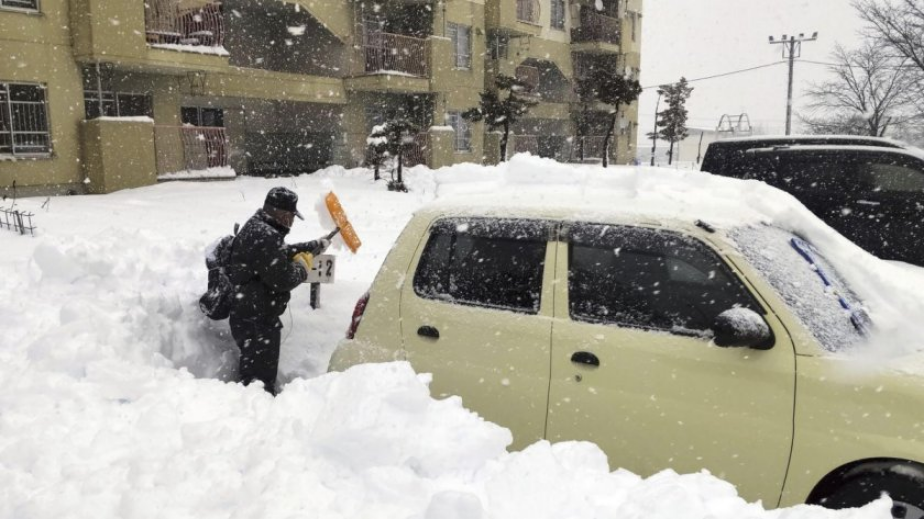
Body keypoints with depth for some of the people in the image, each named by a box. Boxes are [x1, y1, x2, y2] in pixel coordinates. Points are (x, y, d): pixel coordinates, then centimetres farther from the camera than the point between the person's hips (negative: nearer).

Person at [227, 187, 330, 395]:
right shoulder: (264, 237, -24)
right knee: (260, 377, -5)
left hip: (252, 315, 11)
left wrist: (315, 246, 28)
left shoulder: (257, 228, 11)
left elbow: (284, 253, 28)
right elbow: (282, 279, -26)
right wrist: (302, 269, -6)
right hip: (255, 320, -11)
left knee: (255, 371, 22)